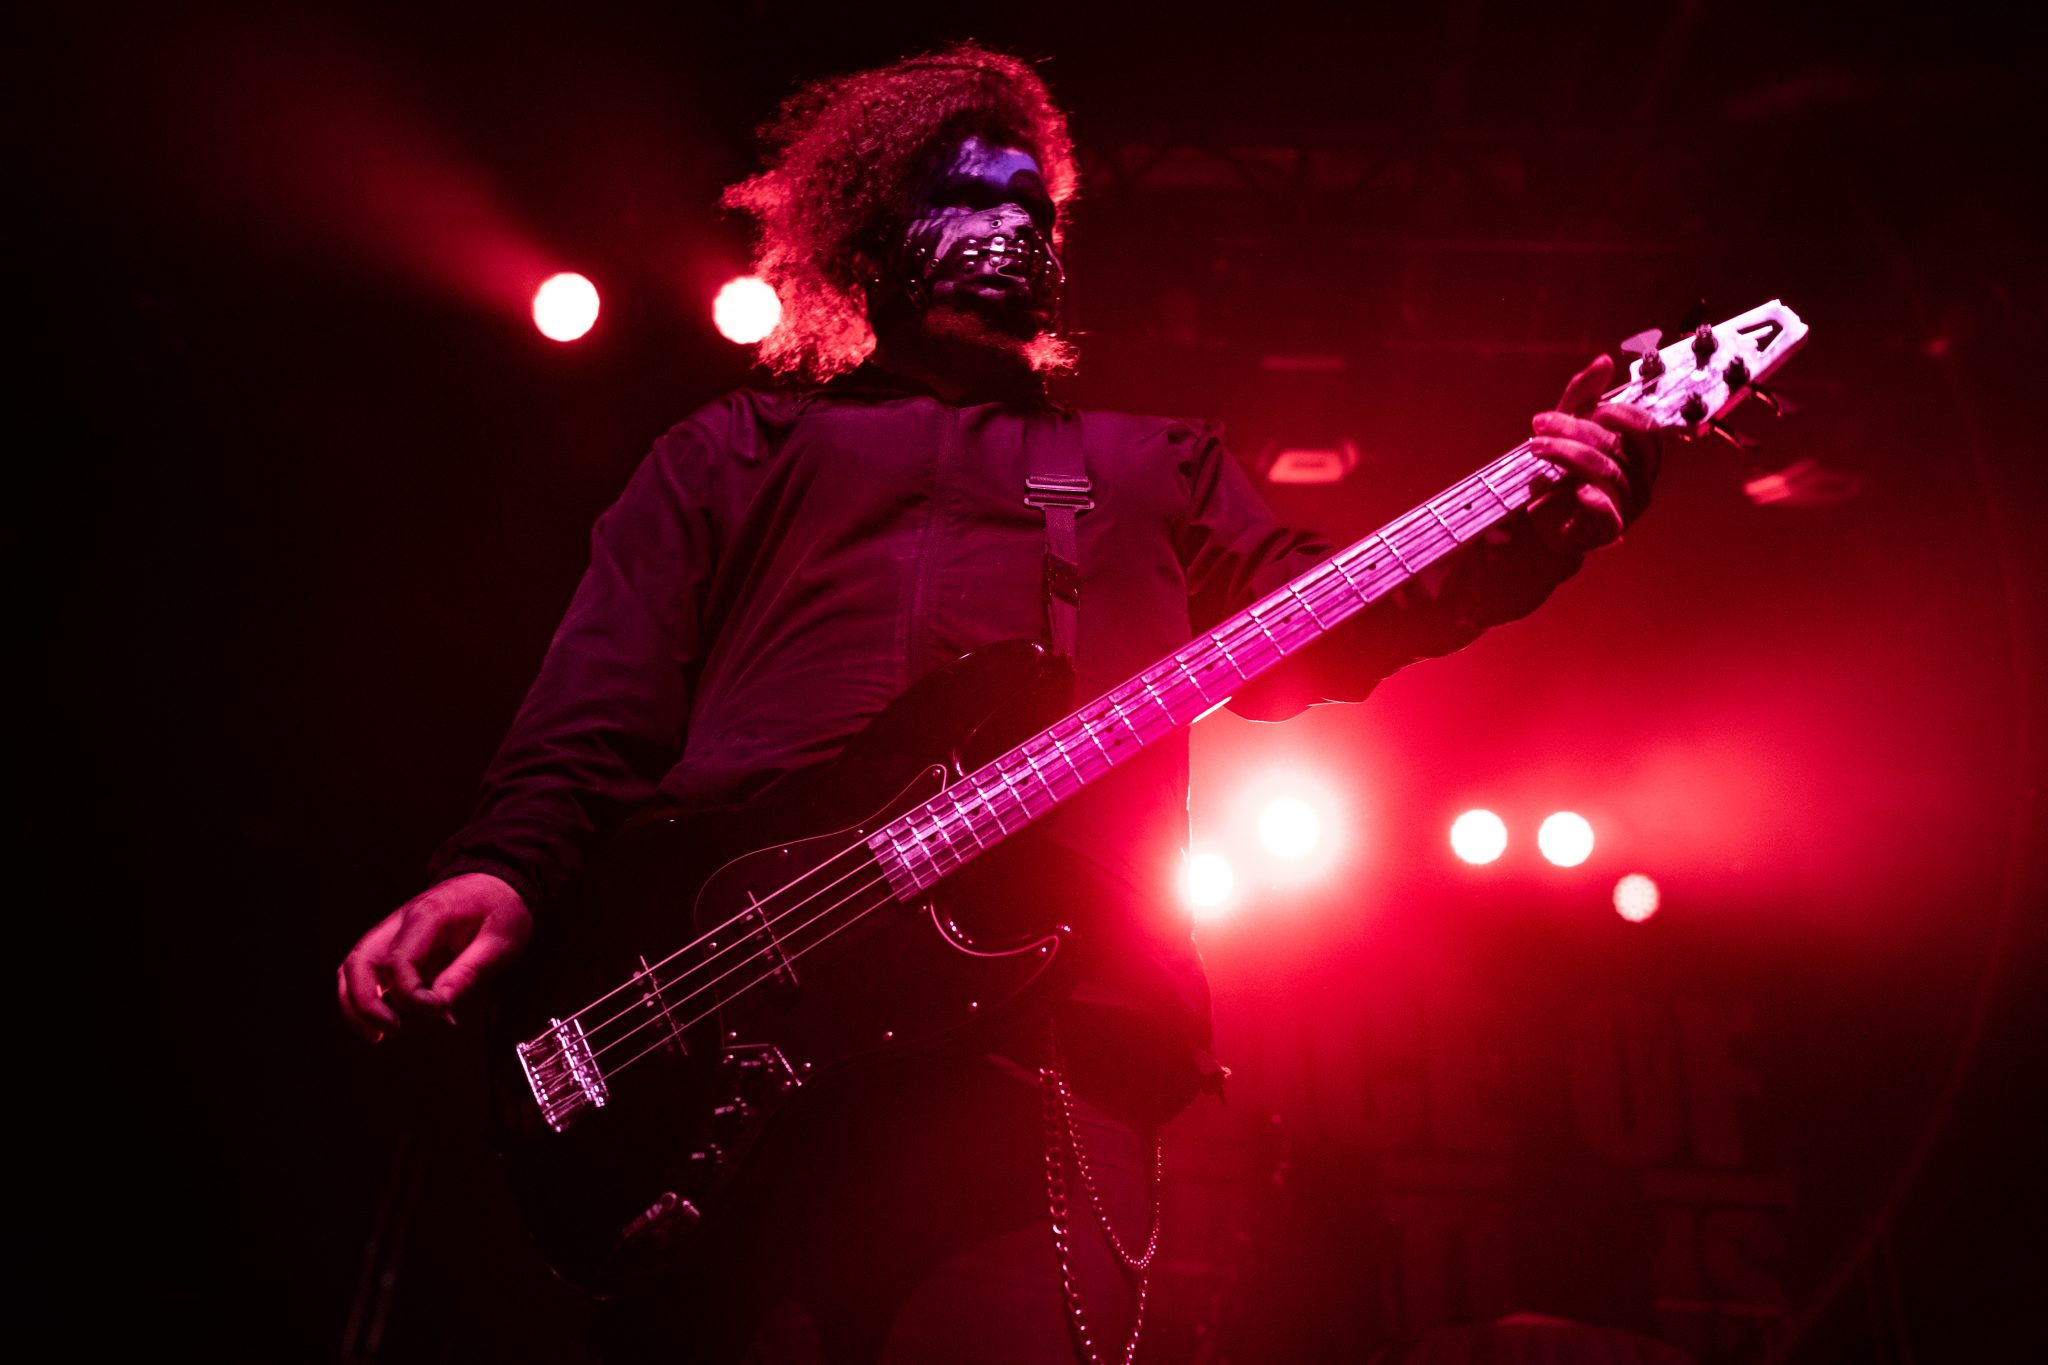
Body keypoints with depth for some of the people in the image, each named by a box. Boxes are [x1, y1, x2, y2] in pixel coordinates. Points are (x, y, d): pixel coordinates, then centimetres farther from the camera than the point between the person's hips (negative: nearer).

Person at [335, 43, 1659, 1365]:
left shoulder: (1161, 461, 29)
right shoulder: (733, 450, 24)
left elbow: (1309, 632, 15)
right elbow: (598, 720, 14)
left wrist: (1529, 523, -2)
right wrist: (506, 873, -5)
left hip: (1058, 1042, 1)